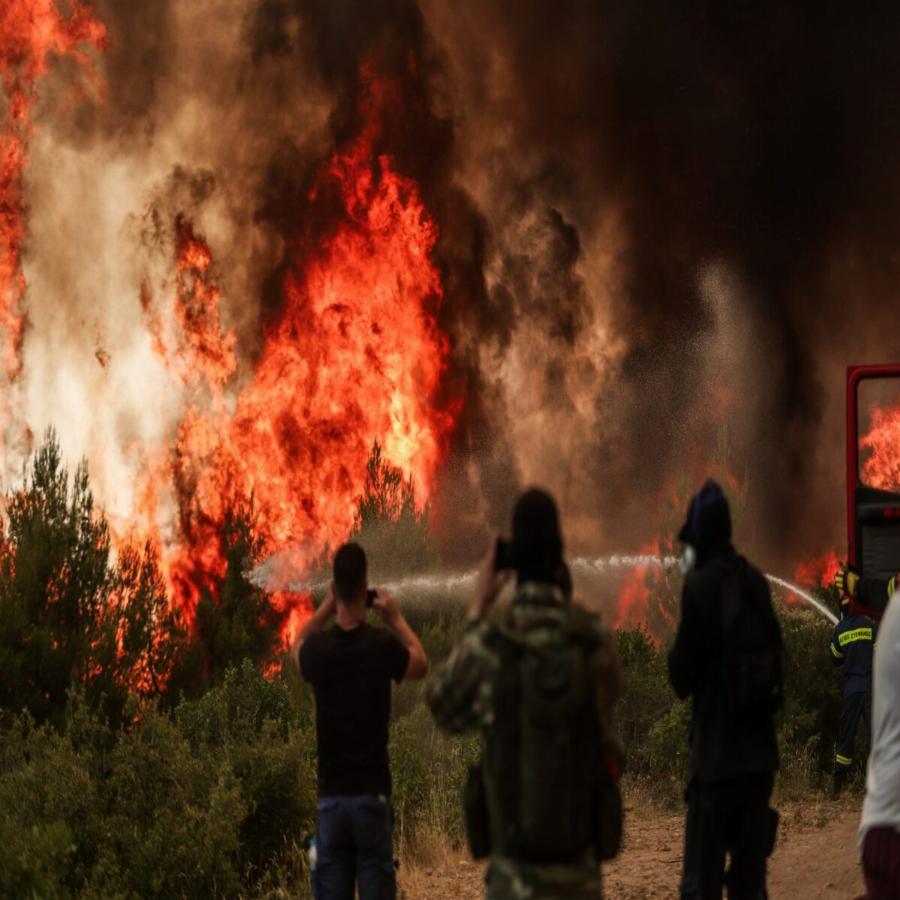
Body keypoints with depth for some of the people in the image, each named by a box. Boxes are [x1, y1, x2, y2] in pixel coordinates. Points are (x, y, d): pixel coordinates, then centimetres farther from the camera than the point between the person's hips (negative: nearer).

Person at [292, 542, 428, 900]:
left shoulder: (319, 649, -3)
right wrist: (396, 619, 21)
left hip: (330, 798, 2)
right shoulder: (382, 645, -9)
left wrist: (326, 607, 25)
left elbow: (297, 647, 24)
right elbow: (420, 665, 13)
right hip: (372, 795, -2)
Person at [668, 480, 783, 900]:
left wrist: (676, 656, 11)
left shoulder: (701, 586, -11)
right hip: (759, 750, 6)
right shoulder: (757, 583, 7)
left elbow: (682, 678, -8)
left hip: (716, 755, -6)